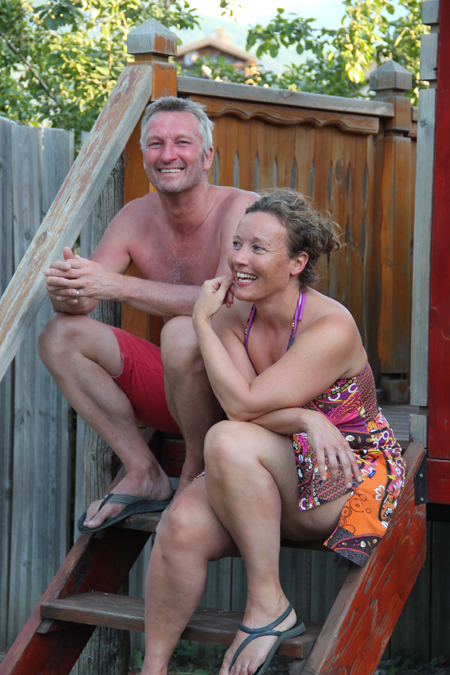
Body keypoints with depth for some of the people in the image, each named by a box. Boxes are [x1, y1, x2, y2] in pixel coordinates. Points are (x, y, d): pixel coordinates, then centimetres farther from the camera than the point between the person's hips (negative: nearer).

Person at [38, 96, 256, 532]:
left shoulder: (240, 209, -16)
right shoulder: (137, 217, 2)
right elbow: (80, 301, -3)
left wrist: (116, 285, -36)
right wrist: (64, 291, -30)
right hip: (173, 383, 6)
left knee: (182, 333, -36)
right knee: (60, 335, -7)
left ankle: (196, 475, -11)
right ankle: (143, 474, -5)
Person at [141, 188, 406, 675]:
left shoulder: (332, 328, -21)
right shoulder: (233, 317, -1)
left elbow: (243, 403, -25)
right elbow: (245, 408, -11)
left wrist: (201, 322, -17)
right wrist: (305, 418, -29)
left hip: (352, 480, -5)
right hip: (267, 479, 5)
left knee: (228, 440, -32)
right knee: (182, 527, -25)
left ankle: (268, 604, -22)